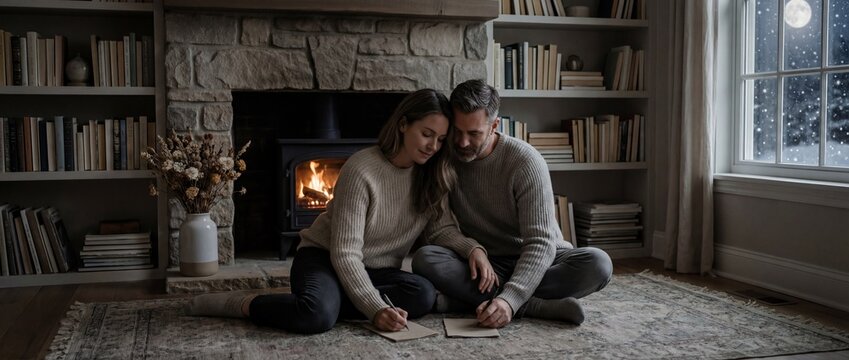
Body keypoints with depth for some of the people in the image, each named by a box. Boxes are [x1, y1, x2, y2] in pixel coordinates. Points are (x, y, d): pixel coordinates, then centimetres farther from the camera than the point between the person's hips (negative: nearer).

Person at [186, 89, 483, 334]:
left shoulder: (433, 176, -2)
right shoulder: (362, 170, -21)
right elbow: (345, 254, -23)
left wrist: (473, 248, -22)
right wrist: (376, 309, -33)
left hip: (376, 272, 6)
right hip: (324, 260, -6)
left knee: (424, 295, -28)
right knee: (317, 316, -39)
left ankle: (327, 302, -19)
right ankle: (243, 303, -13)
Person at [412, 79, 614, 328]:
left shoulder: (525, 161, -18)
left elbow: (541, 243, -25)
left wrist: (509, 299, -40)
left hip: (538, 261, -2)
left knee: (598, 264, -31)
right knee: (424, 259, -29)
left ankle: (470, 297, -30)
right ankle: (540, 306, -30)